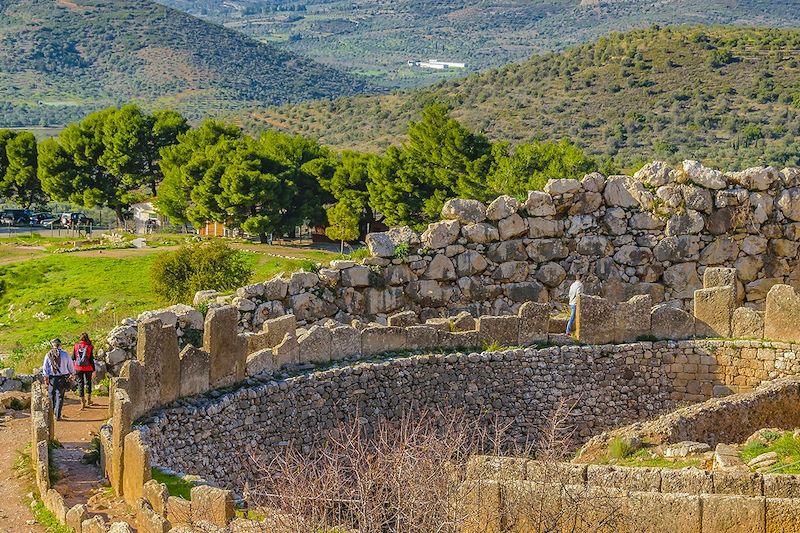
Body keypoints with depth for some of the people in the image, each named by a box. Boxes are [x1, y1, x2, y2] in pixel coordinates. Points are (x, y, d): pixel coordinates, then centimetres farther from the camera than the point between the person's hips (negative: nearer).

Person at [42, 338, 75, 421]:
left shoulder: (48, 355, -2)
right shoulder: (65, 354, -4)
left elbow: (45, 368, -4)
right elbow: (70, 366, 5)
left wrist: (46, 380, -1)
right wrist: (71, 374, 23)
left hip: (51, 378, 1)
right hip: (62, 378, -1)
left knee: (51, 396, 16)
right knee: (60, 396, 3)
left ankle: (51, 413, 28)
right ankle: (57, 415, 0)